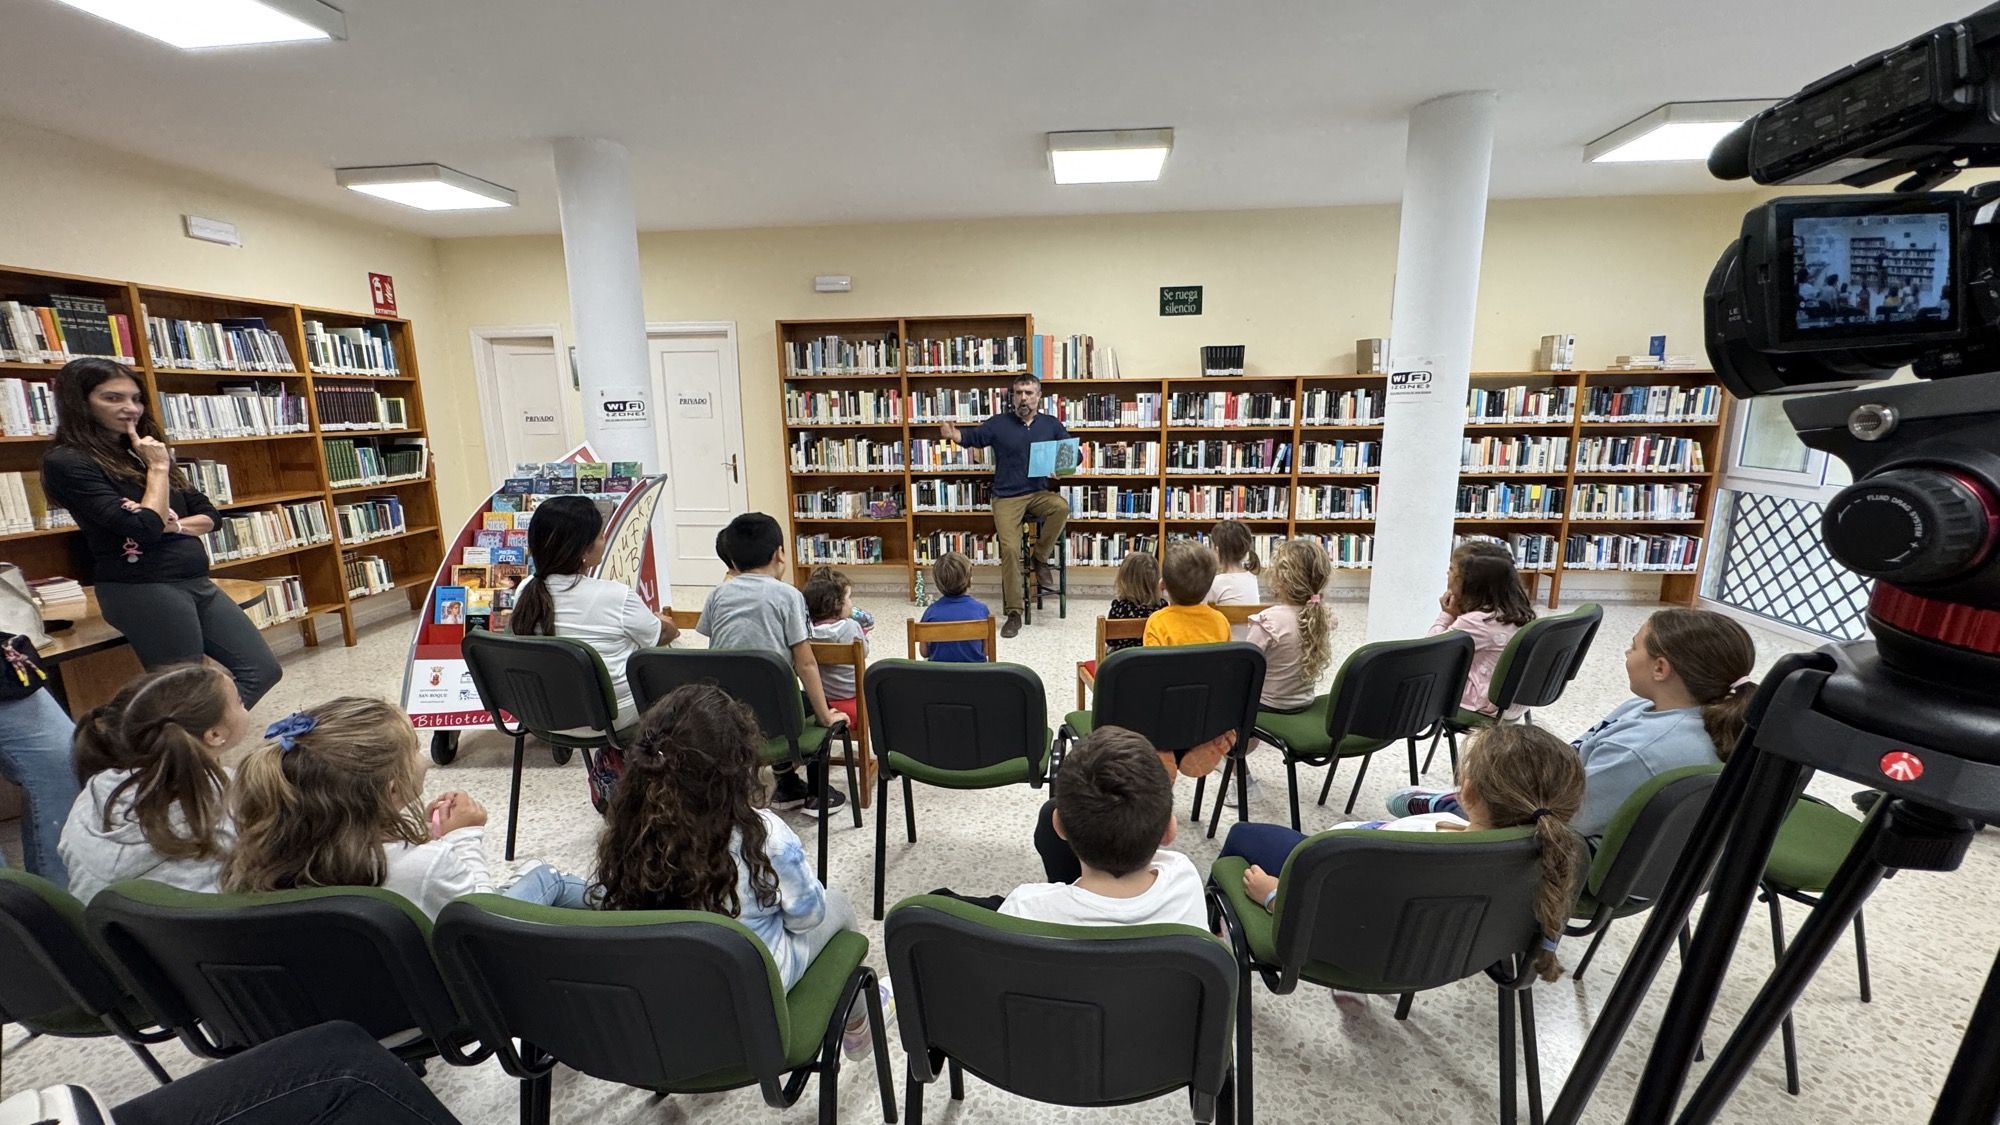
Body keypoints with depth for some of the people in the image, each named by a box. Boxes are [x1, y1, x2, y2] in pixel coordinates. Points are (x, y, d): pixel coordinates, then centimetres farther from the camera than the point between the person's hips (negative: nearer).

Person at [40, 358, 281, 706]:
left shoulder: (142, 452, 14)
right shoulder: (67, 462, -9)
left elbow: (208, 515, 12)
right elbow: (143, 528, -19)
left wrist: (173, 525, -9)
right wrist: (157, 468, -9)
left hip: (196, 583, 7)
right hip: (141, 591, -7)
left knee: (263, 670, 5)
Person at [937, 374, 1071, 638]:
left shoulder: (1052, 425, 9)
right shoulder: (999, 423, 6)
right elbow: (972, 437, 6)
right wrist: (953, 434, -17)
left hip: (1039, 493, 1)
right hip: (1007, 497, -1)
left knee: (1061, 507, -32)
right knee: (1010, 549, -18)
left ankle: (1040, 558, -7)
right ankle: (1013, 613, -7)